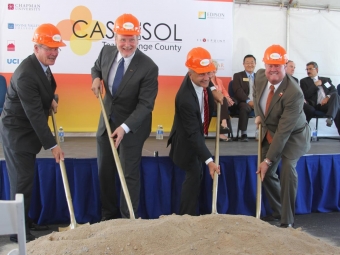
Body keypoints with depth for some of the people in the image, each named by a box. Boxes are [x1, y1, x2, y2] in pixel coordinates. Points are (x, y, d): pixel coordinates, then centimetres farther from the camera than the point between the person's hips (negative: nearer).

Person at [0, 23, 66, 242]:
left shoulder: (42, 64, 2)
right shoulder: (26, 74, -27)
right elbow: (35, 114, -28)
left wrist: (50, 100, 1)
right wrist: (52, 145, -26)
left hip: (26, 130, 9)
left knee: (27, 178, 16)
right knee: (22, 180, -4)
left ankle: (24, 221, 30)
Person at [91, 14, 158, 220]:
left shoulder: (148, 67, -23)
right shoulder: (107, 52, -5)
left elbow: (145, 104, -22)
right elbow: (96, 67, 17)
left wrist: (125, 127, -32)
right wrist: (96, 78, -6)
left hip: (132, 126, -6)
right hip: (107, 121, 6)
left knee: (130, 174, 3)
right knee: (104, 172, 14)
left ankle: (129, 220, 20)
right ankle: (108, 216, 31)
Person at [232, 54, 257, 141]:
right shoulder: (237, 76, 10)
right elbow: (238, 91, -5)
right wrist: (248, 101, -20)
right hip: (244, 102, -3)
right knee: (244, 107, -38)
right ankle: (243, 134, -32)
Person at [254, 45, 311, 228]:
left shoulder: (294, 93, -35)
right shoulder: (260, 76, -16)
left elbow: (284, 131, -34)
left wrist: (268, 160, -32)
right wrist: (258, 114, -1)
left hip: (293, 134, -6)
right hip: (270, 132, 7)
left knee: (287, 167, -29)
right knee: (266, 172, 8)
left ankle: (287, 220, -15)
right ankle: (277, 210, 32)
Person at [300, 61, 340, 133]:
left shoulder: (326, 79, 24)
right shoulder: (304, 81, 15)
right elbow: (305, 95, 0)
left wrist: (328, 97, -11)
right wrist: (315, 85, -3)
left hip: (327, 103, 2)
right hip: (315, 105, -1)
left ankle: (330, 117, -46)